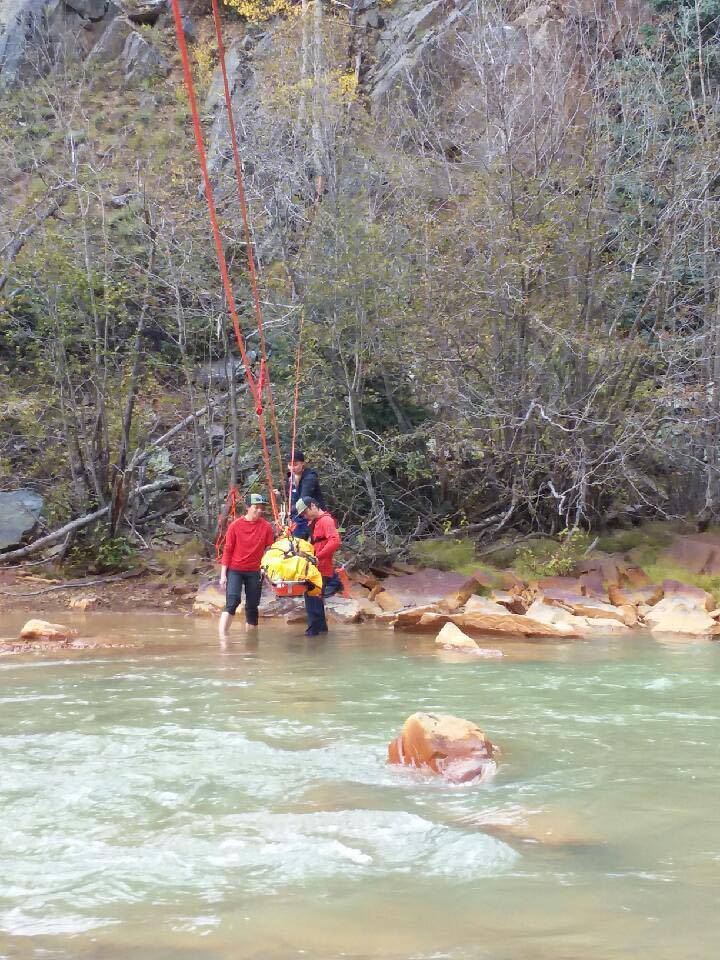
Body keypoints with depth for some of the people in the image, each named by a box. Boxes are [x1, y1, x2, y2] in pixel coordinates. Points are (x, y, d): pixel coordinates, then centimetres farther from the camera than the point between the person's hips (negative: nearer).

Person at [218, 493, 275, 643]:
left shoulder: (266, 527, -3)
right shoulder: (235, 526, -7)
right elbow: (227, 550, -2)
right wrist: (223, 574, -4)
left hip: (254, 572, 3)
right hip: (235, 570, -3)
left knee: (252, 606, 9)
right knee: (232, 601, -18)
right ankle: (222, 636, -22)